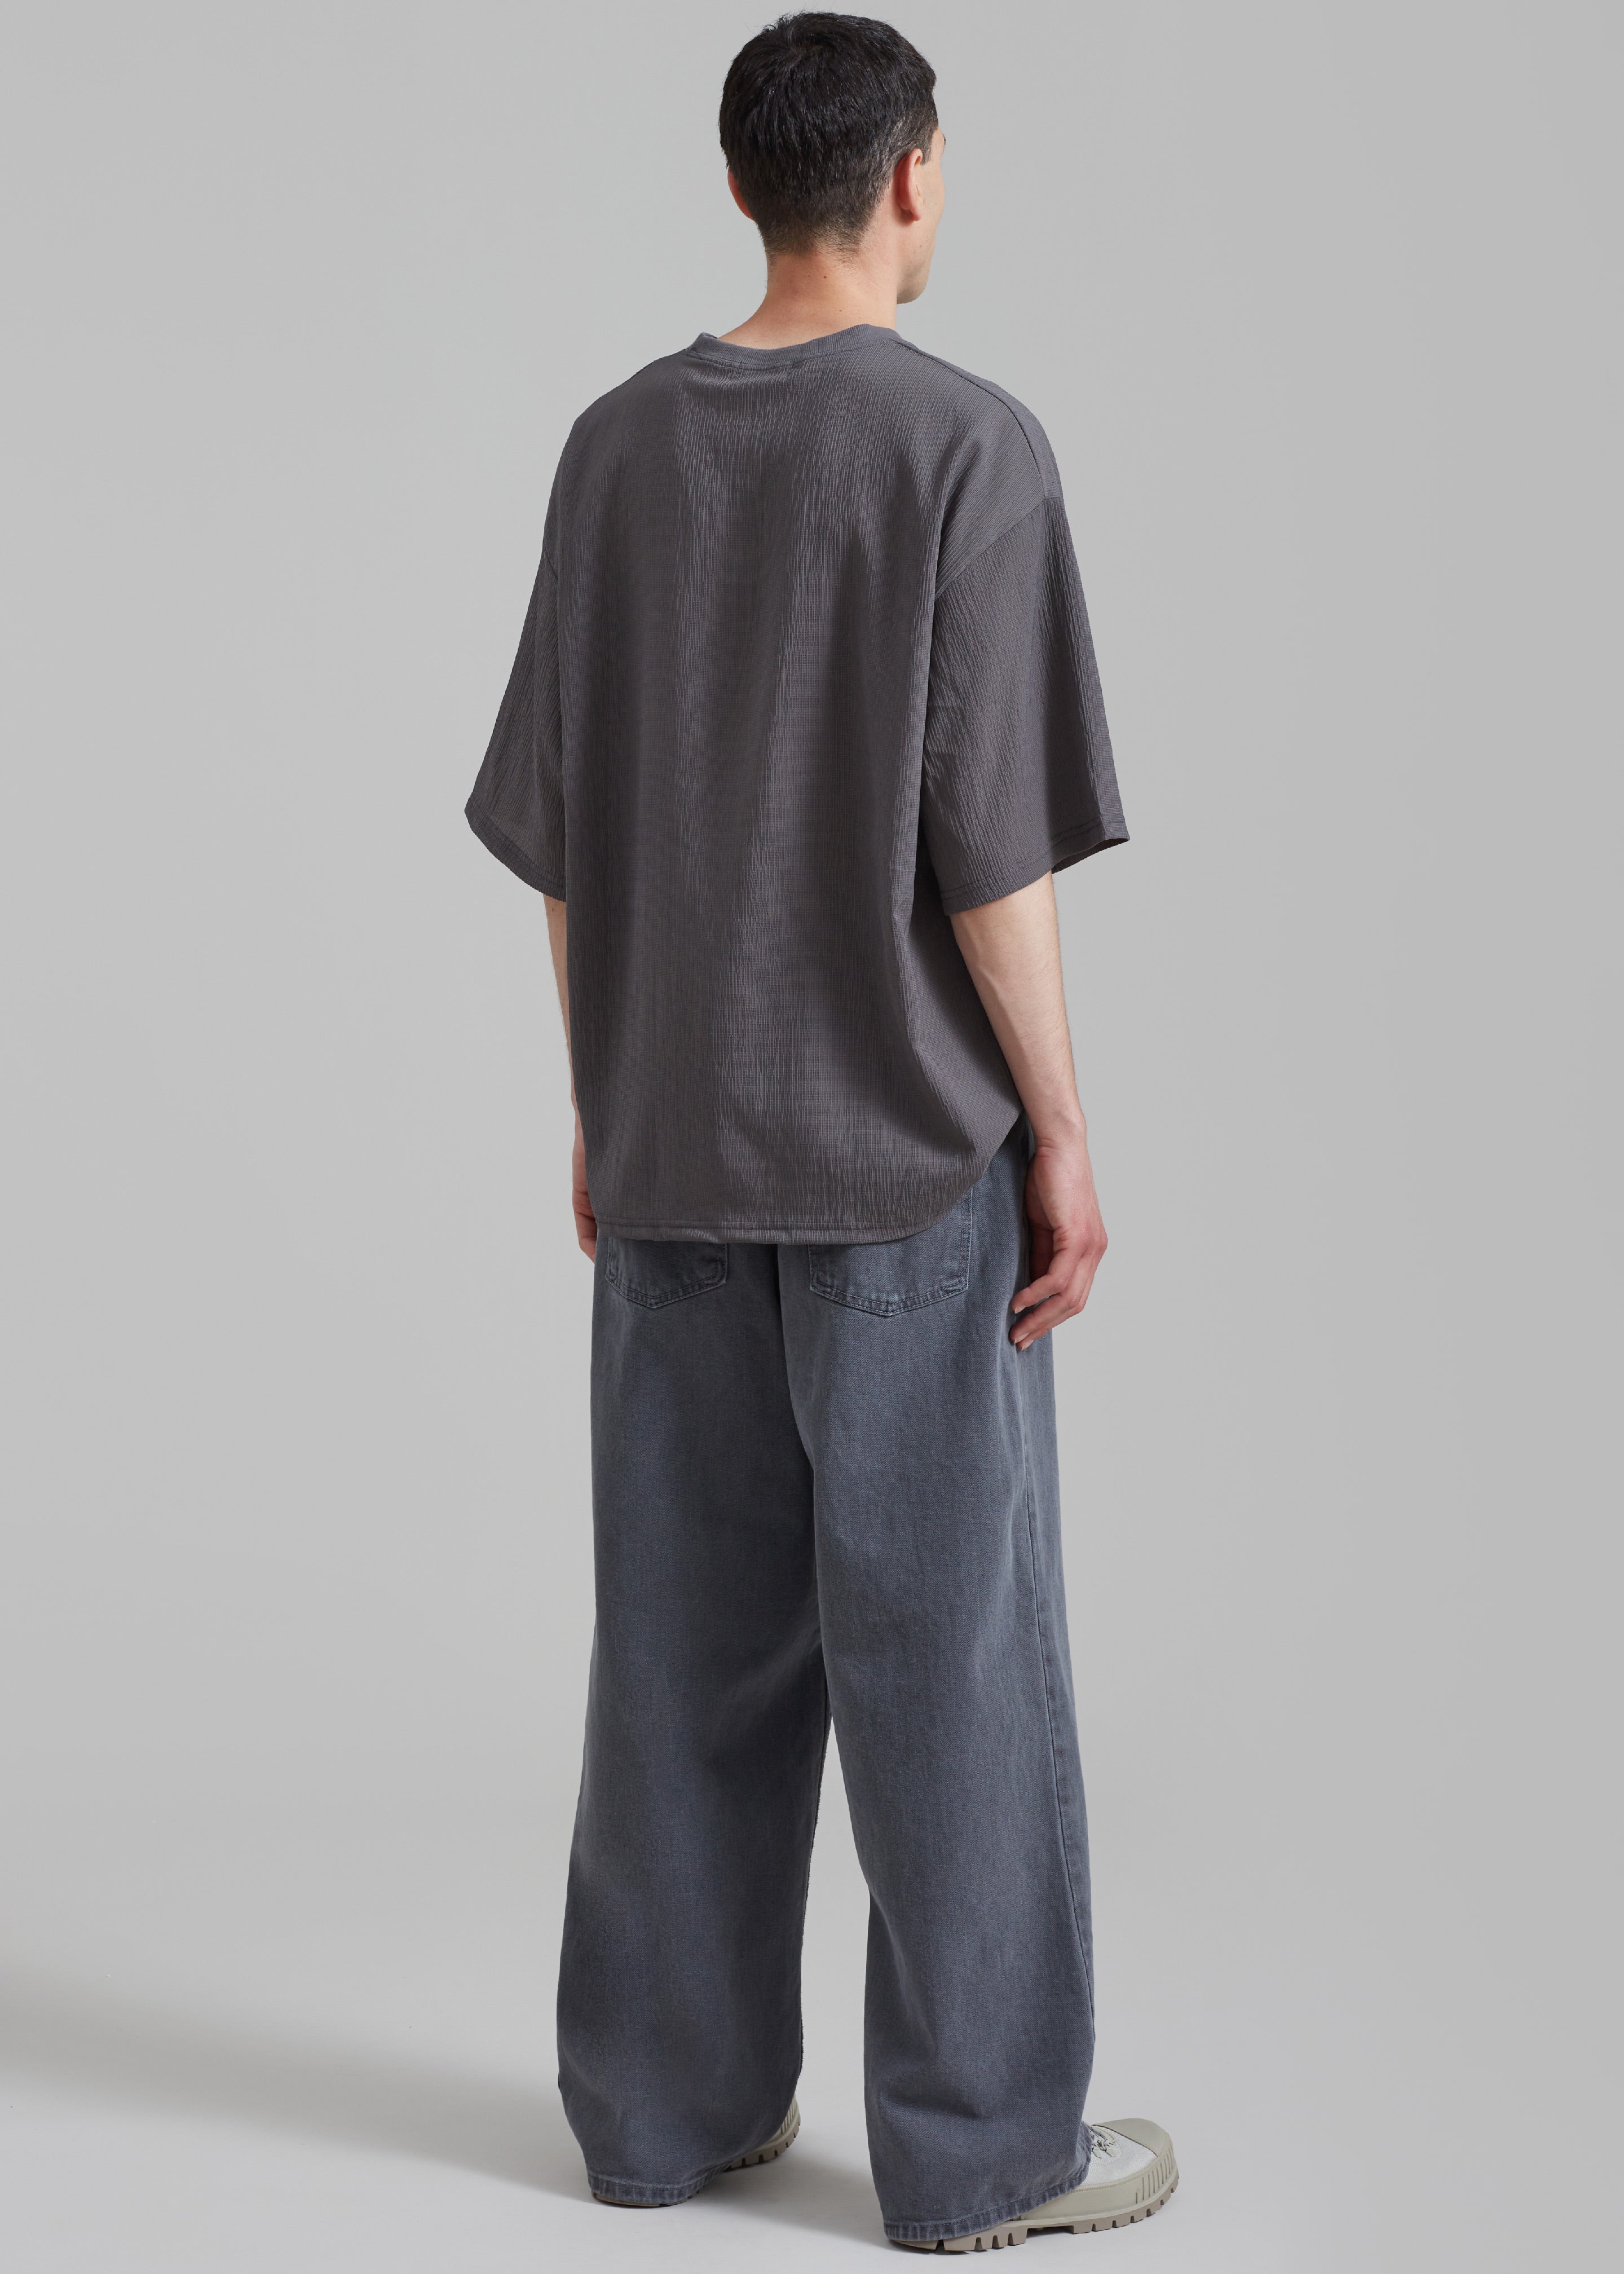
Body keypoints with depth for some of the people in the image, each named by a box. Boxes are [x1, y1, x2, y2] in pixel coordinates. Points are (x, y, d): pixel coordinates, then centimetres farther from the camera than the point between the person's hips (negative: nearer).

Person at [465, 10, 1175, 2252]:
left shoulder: (618, 448, 6)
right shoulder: (968, 444, -10)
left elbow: (559, 832, 7)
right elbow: (989, 844, -14)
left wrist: (604, 1113, 15)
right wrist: (1063, 1137, -6)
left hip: (674, 1150, 5)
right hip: (910, 1153, -5)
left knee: (689, 1636, 12)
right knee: (947, 1645, 3)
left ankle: (666, 2091, 21)